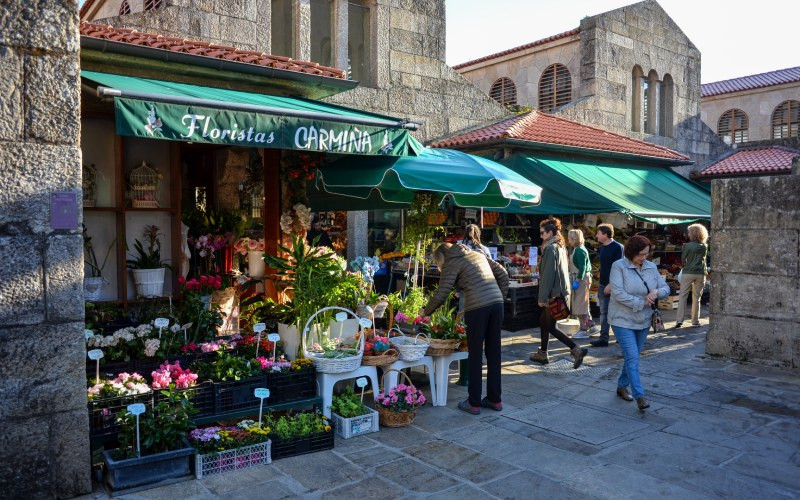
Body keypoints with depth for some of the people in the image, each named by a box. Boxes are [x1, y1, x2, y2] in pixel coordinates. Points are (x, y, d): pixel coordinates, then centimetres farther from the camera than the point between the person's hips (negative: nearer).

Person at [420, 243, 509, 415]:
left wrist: (425, 311, 13)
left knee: (475, 355, 5)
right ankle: (495, 399, 23)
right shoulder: (478, 254, 23)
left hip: (477, 307, -6)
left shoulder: (451, 263, 4)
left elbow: (441, 294, -1)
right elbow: (503, 274, 19)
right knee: (494, 353, 14)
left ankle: (474, 403, 12)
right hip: (497, 303, 6)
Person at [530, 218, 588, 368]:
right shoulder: (560, 247, 13)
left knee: (551, 327, -3)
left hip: (554, 294, -10)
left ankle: (576, 350, -7)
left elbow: (547, 275, -19)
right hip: (561, 291, 10)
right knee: (543, 321, 17)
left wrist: (542, 297, -16)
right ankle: (542, 354, 26)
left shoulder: (550, 249, -16)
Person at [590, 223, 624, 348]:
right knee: (604, 312, 5)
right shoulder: (602, 248, 11)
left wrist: (611, 284, -21)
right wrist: (601, 284, 15)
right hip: (603, 285, 7)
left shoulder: (618, 247, -12)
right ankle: (603, 338, 6)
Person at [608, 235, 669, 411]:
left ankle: (622, 386, 32)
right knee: (632, 358, -10)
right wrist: (642, 302, -19)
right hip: (623, 320, -6)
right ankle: (640, 396, -7)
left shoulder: (651, 267, 4)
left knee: (633, 357, 15)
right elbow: (618, 294, -22)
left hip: (643, 321, 6)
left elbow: (666, 288, 8)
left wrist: (657, 292, -15)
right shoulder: (619, 266, -14)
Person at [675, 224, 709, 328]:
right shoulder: (705, 247, 3)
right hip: (701, 273, 3)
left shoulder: (687, 246, -8)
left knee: (682, 296, 1)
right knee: (696, 297, 9)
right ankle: (695, 321, 12)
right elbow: (705, 257, 14)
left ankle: (679, 319, -7)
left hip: (688, 272, -3)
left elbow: (682, 259, -1)